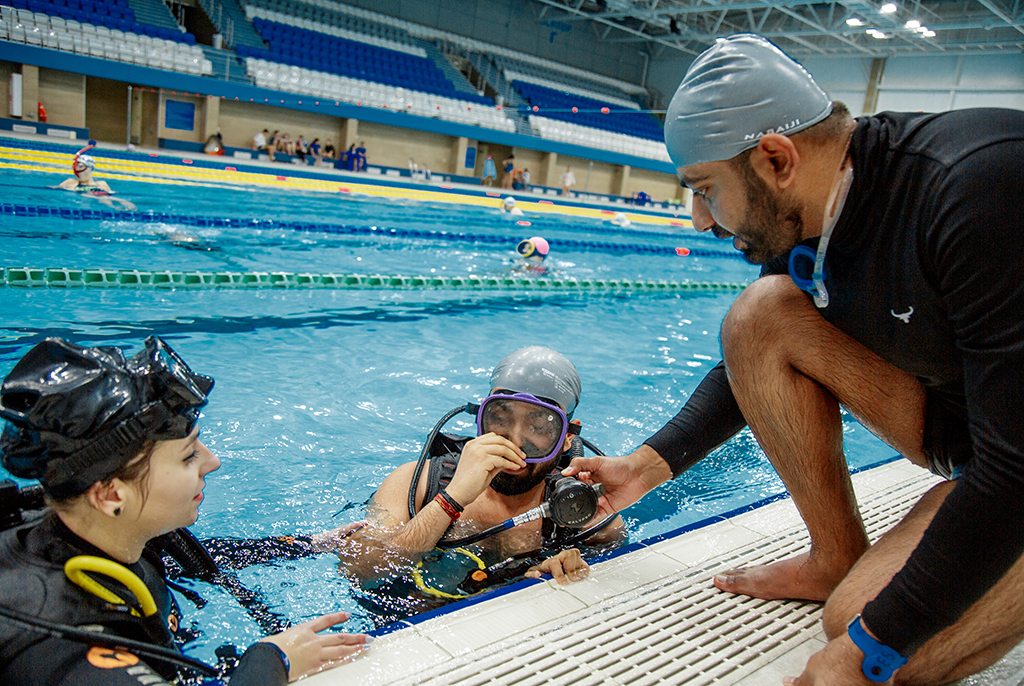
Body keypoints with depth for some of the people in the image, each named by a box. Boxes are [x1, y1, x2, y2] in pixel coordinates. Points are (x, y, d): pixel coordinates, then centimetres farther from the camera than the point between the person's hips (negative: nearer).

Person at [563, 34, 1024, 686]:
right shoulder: (793, 220, -9)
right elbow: (755, 365, 6)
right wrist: (648, 465, -2)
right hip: (951, 425, 7)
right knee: (760, 316, -14)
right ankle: (838, 556, -2)